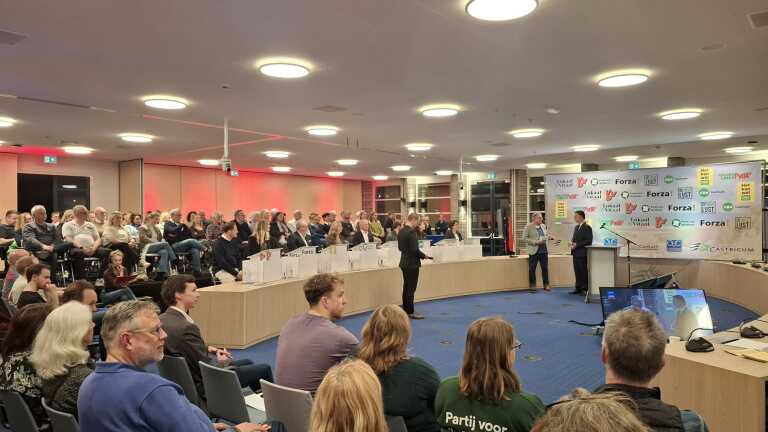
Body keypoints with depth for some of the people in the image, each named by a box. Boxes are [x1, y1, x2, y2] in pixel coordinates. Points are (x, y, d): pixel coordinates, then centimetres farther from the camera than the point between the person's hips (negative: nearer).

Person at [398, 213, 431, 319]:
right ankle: (410, 312, 5)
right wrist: (423, 256, -8)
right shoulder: (412, 232, -20)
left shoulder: (401, 231, 7)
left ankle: (406, 310, 24)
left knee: (406, 287, 16)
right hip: (412, 263, -9)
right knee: (411, 288, -2)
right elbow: (415, 249, -23)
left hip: (404, 262, 9)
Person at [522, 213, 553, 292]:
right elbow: (524, 239, -11)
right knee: (532, 269, 1)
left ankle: (546, 285, 14)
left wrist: (548, 237, 2)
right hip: (534, 251, -5)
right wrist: (535, 242, -18)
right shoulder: (528, 227, -6)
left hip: (543, 250, 5)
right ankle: (532, 285, 12)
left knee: (545, 268, 5)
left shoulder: (543, 226, 12)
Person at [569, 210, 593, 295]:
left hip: (582, 253, -8)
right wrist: (572, 242, 2)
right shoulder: (576, 227, 17)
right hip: (576, 253, 8)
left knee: (583, 271, -3)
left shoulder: (587, 227, -9)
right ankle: (578, 288, 16)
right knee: (577, 271, 10)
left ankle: (585, 289, 4)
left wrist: (577, 245, -16)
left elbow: (588, 241, -15)